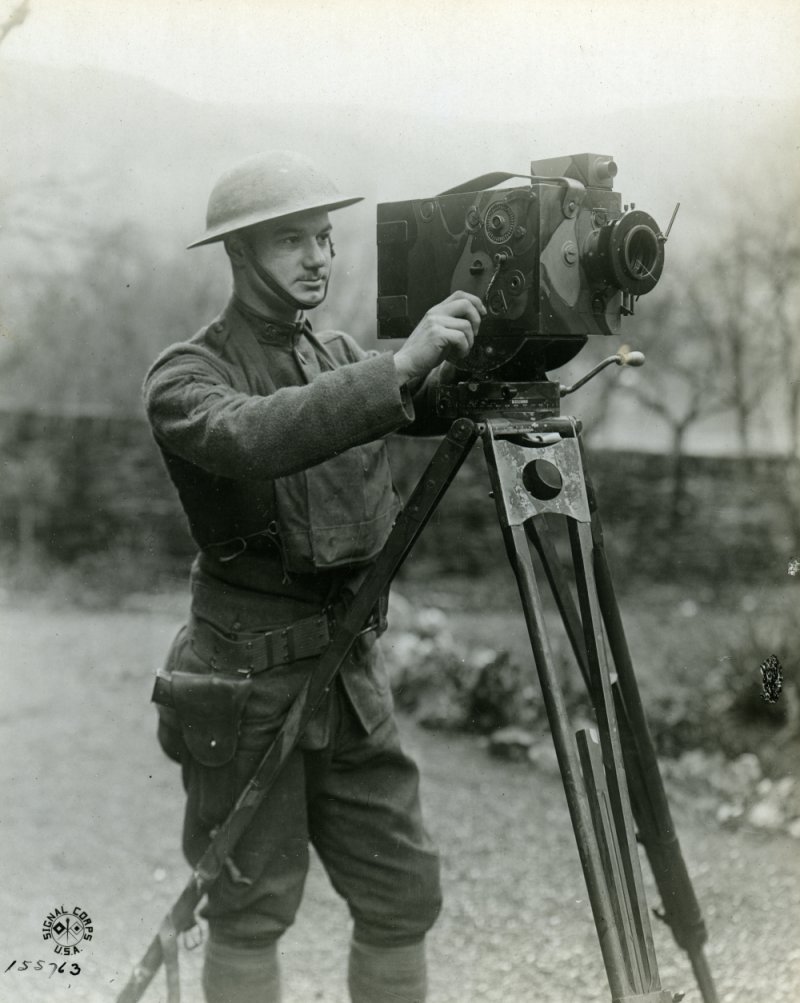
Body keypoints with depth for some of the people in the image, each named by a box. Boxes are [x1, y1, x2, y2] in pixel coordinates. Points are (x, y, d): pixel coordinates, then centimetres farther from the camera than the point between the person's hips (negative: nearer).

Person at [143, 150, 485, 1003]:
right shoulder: (183, 378, -11)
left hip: (350, 670, 6)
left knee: (405, 894, 11)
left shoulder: (339, 357, 11)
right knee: (250, 916, 5)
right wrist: (398, 368, -40)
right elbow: (254, 437, -32)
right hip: (247, 679, -6)